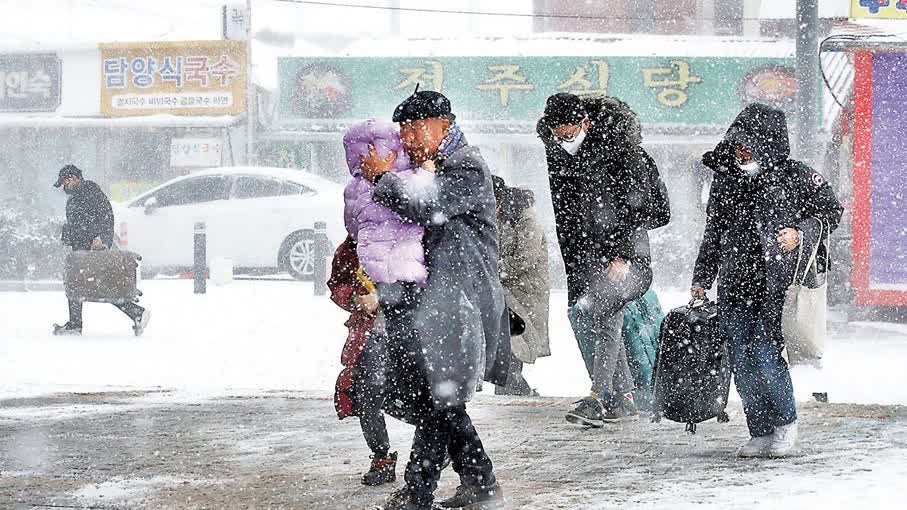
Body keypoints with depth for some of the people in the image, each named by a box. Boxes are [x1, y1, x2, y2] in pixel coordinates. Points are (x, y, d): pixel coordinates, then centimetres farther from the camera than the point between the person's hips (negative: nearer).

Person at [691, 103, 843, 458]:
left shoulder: (795, 176, -1)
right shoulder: (725, 180, 12)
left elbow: (831, 210, 6)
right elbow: (713, 234, 21)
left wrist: (801, 234, -12)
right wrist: (701, 280, 20)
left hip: (776, 285, -5)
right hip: (734, 287, 5)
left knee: (766, 355, -12)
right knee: (741, 360, 0)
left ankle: (785, 424, 10)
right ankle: (761, 434, 11)